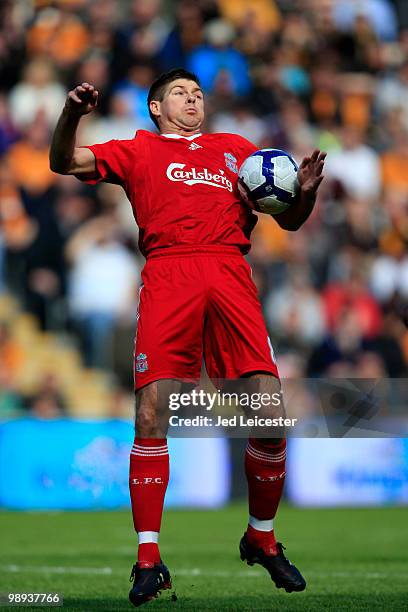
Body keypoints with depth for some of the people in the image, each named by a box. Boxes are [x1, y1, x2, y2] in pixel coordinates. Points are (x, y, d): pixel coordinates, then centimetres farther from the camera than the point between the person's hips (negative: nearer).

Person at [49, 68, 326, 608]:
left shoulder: (237, 149, 28)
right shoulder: (139, 151, 24)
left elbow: (289, 220, 28)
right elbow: (64, 162, 15)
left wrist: (306, 191, 5)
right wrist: (71, 115, -4)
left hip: (230, 274, 1)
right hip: (168, 275, -1)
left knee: (270, 411, -10)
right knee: (151, 415, -14)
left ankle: (262, 538, 12)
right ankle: (148, 559, -9)